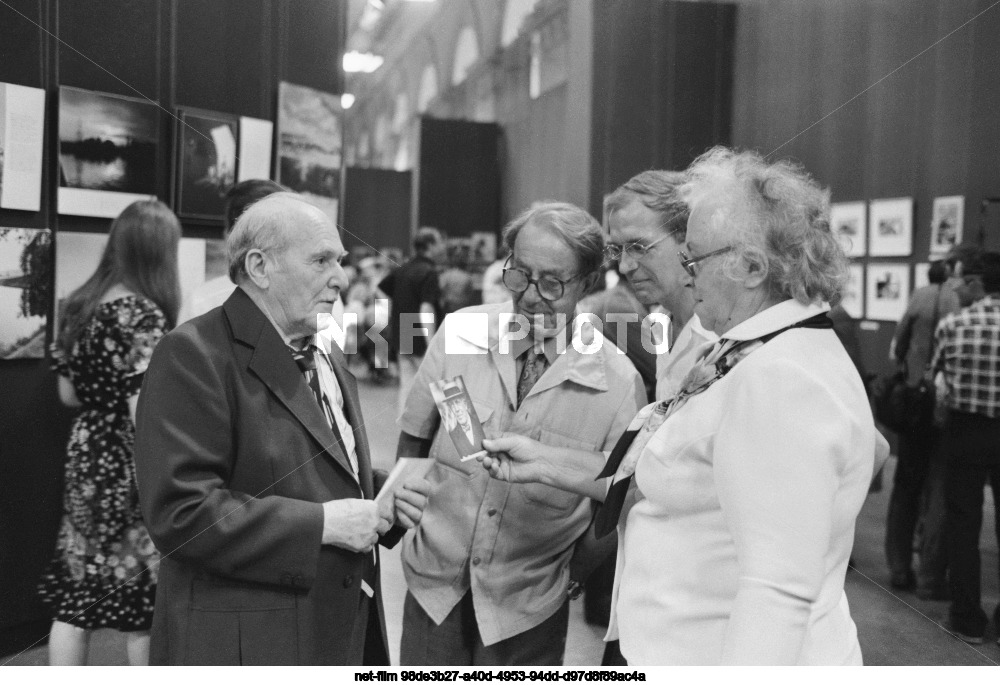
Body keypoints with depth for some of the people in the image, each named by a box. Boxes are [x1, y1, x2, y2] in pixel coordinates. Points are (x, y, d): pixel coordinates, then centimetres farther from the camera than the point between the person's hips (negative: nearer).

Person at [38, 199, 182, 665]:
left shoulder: (79, 305, 5)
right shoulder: (144, 314, -16)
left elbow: (68, 394, 13)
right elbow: (144, 412, -20)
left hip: (86, 453, 7)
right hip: (128, 466, -7)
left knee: (76, 597, 13)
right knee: (139, 595, 7)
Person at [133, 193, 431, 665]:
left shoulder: (328, 356, 12)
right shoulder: (193, 356, -15)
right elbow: (179, 512, -23)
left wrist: (382, 500, 1)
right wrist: (320, 523, -23)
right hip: (247, 642, -8)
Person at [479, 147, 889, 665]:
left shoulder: (782, 380, -25)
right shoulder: (748, 358, 7)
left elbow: (779, 596, -30)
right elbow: (675, 486, 9)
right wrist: (546, 464, 8)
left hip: (746, 660, -9)